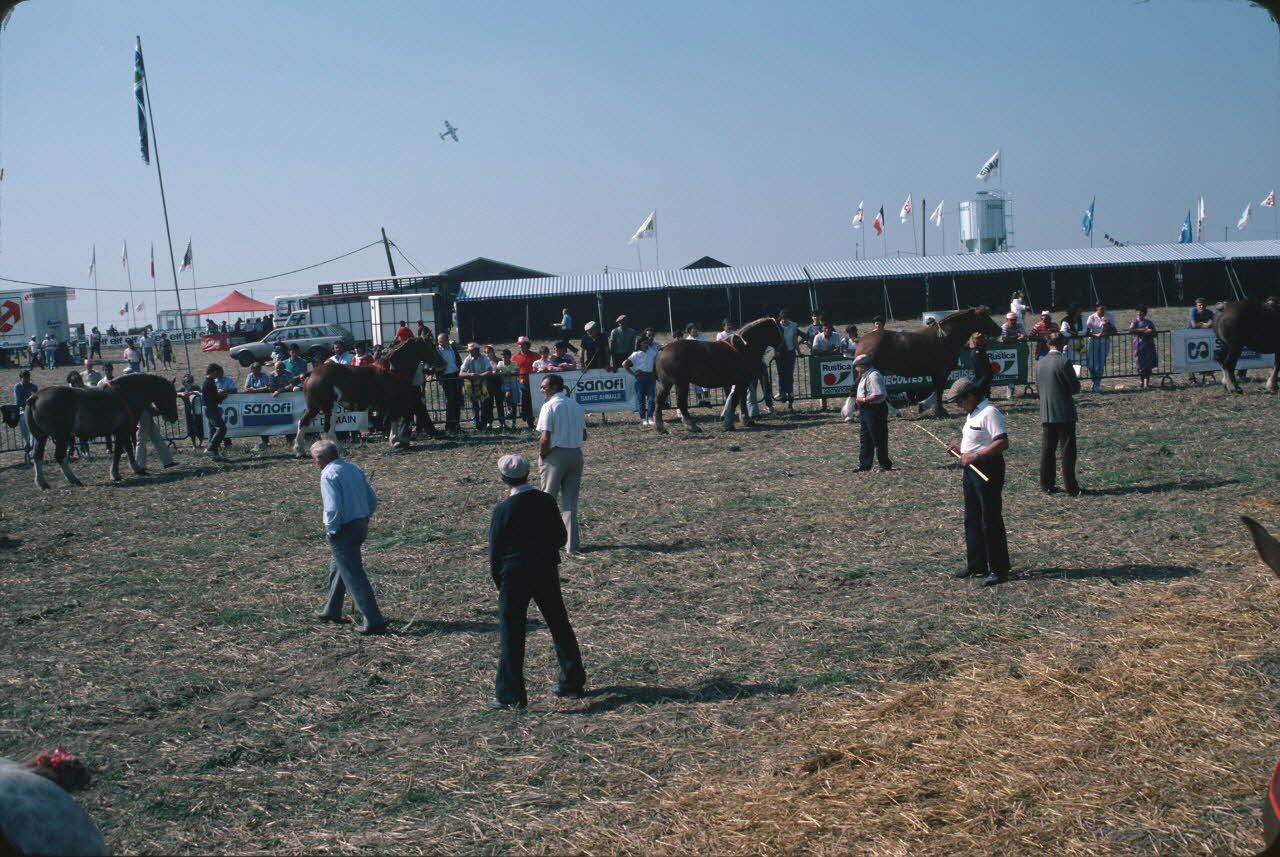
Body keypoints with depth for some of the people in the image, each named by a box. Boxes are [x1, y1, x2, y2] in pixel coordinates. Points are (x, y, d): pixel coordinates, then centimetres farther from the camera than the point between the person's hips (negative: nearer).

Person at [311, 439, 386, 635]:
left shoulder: (328, 475, -15)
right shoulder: (354, 469, 10)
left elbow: (333, 508, -23)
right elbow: (373, 501, 12)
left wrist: (331, 531, -10)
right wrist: (362, 519, 16)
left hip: (343, 531, -9)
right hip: (361, 526, 9)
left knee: (354, 576, -4)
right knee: (337, 568, 26)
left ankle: (374, 622, -6)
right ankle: (331, 612, 39)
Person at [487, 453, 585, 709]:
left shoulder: (503, 509, -14)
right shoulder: (547, 501, -1)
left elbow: (495, 551, -7)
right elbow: (561, 537, 6)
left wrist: (498, 582, 5)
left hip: (514, 575, -5)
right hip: (547, 571, 5)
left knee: (511, 634, 3)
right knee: (560, 626, 16)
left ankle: (511, 695, 3)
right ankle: (572, 682, 26)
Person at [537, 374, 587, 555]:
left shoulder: (549, 406, -12)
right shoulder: (577, 406, 8)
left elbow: (545, 438, -17)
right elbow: (584, 436, 12)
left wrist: (541, 455, -3)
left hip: (556, 454, -5)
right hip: (576, 454, 6)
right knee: (571, 503, 9)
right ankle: (573, 545, 7)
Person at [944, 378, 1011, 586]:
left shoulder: (989, 413, -17)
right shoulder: (972, 414, 16)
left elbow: (1003, 443, -26)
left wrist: (975, 456, -29)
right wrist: (959, 449, 11)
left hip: (988, 469, -11)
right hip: (971, 468, 11)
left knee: (991, 522, -6)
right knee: (971, 520, 15)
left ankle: (999, 570, 0)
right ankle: (976, 565, 25)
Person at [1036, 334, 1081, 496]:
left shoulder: (1039, 364, 6)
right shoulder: (1064, 362, -13)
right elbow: (1076, 388, -9)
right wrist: (1077, 380, 11)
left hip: (1045, 414, 5)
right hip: (1064, 414, -5)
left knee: (1047, 451, 9)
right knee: (1068, 451, -1)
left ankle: (1046, 485, 12)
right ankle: (1071, 487, 0)